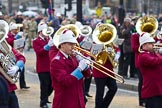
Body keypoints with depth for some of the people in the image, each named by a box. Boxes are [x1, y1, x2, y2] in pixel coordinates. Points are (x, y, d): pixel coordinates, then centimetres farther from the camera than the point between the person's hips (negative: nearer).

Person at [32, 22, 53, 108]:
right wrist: (48, 46, -31)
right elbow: (39, 52, -20)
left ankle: (45, 98, 32)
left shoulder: (49, 40, 17)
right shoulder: (36, 41, -4)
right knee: (44, 85, -5)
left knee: (52, 84, 12)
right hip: (42, 67, -6)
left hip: (51, 66, 6)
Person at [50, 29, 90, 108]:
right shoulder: (56, 61, -13)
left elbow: (86, 74, 12)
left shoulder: (73, 58, 12)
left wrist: (84, 63, -6)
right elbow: (65, 81, -25)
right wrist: (79, 68, -25)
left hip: (78, 101, 8)